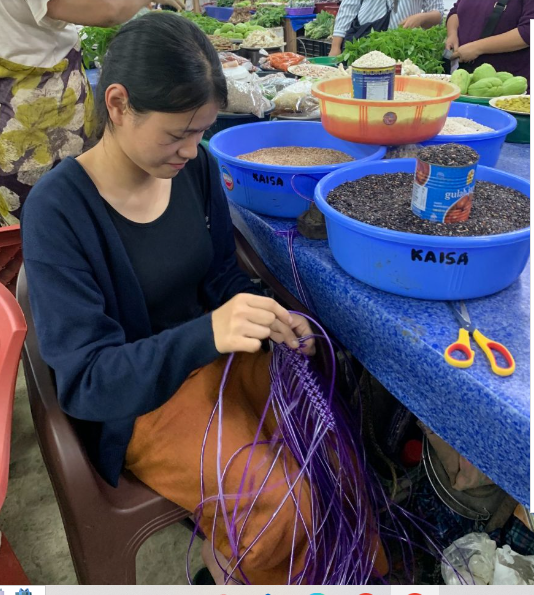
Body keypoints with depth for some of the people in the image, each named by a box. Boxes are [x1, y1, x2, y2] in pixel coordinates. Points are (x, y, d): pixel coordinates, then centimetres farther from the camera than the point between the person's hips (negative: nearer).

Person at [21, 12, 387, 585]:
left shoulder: (196, 168, -5)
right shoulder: (57, 210, -20)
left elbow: (222, 276, 7)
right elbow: (84, 381, -21)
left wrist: (271, 321, -15)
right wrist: (207, 334, -37)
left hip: (220, 356, 5)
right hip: (136, 404, -5)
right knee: (286, 511, -18)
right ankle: (222, 552, 16)